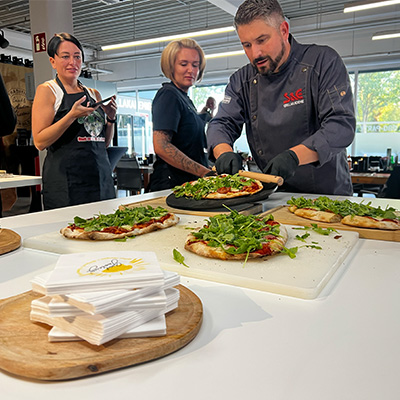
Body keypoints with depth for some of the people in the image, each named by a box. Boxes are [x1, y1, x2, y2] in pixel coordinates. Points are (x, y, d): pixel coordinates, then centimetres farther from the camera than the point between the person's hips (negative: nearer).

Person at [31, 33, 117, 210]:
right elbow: (40, 142, -8)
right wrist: (72, 116, -17)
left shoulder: (94, 94, 16)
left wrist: (110, 118, 2)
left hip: (101, 178, 5)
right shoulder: (47, 90, 1)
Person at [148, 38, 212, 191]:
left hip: (189, 182, 9)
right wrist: (206, 172, -24)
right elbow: (161, 147, -22)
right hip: (172, 183, -9)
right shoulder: (169, 95, -10)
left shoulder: (184, 98, 18)